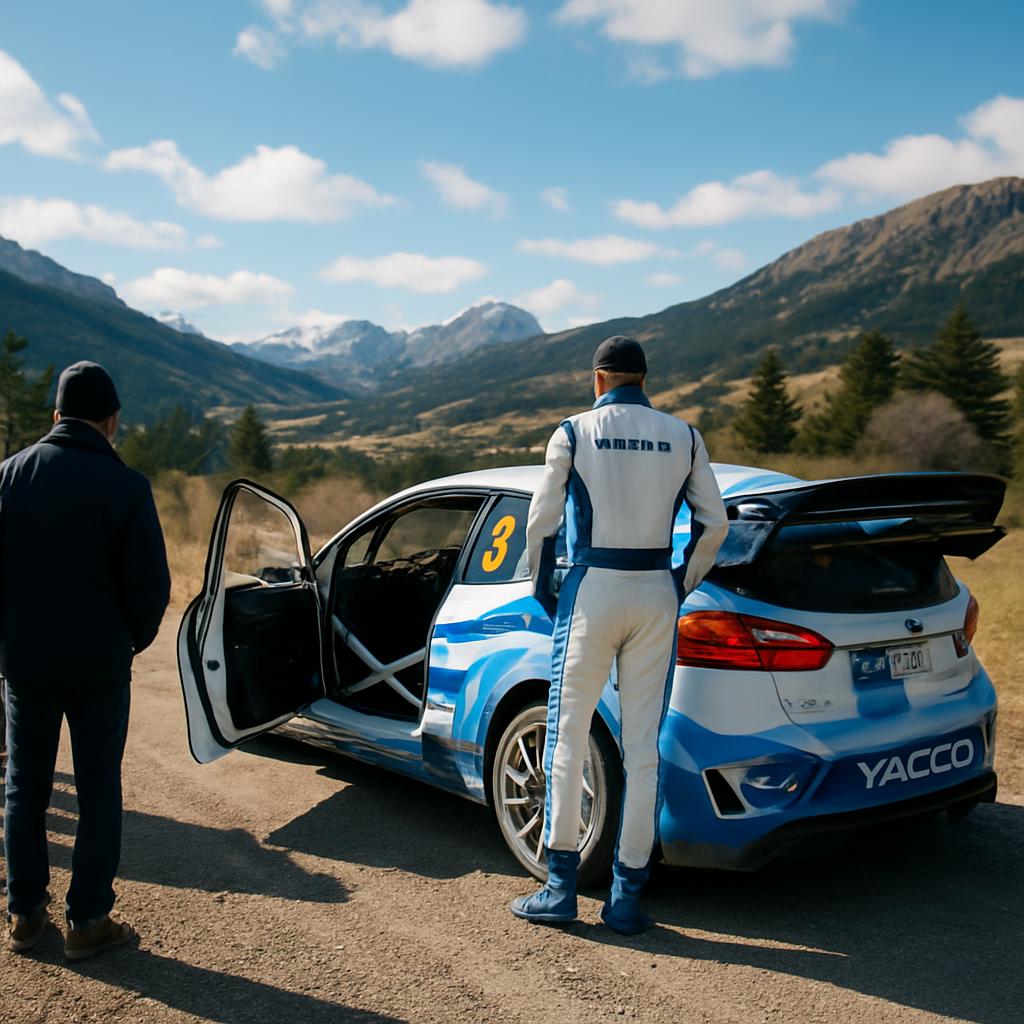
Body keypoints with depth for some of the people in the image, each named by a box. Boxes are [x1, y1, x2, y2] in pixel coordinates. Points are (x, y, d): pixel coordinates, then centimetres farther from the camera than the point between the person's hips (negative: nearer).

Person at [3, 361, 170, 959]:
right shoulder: (124, 486, -12)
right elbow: (150, 584, -11)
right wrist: (133, 641, 7)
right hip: (99, 663, -3)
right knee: (99, 790, 9)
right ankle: (88, 920, 13)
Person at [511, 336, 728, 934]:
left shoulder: (574, 434, 0)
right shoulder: (682, 437, 6)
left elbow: (542, 521, -1)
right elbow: (715, 524, 6)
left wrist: (544, 589, 13)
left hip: (592, 591, -2)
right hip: (656, 596, 3)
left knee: (569, 739, 7)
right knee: (644, 749, 7)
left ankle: (562, 886, 11)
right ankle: (628, 895, 12)